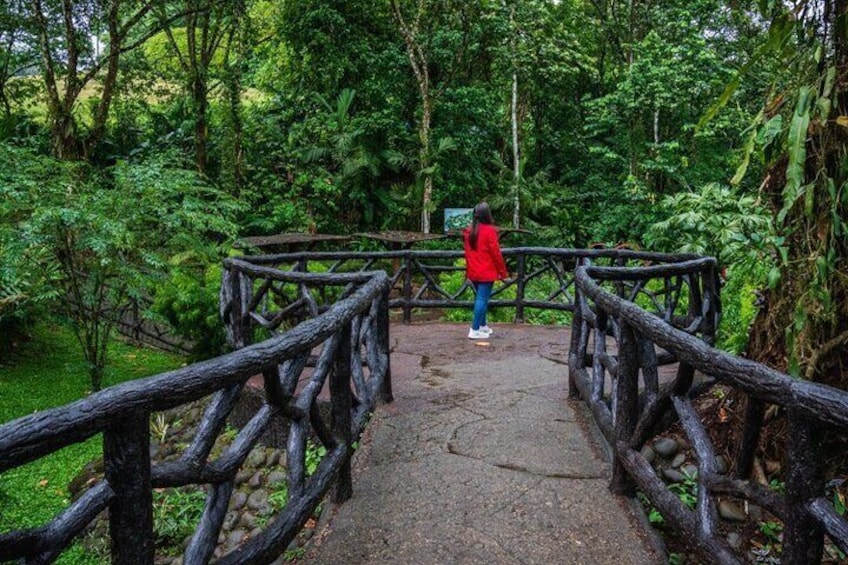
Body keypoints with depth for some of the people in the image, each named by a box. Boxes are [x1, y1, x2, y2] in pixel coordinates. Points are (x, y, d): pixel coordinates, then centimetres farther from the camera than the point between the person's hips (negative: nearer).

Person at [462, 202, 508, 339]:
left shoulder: (468, 231, 7)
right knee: (482, 299, -5)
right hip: (486, 272, -7)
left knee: (480, 297, 18)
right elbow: (496, 253, -12)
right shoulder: (489, 231, -14)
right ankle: (475, 330, -7)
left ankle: (483, 326, 26)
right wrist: (502, 271, -3)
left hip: (473, 272, 7)